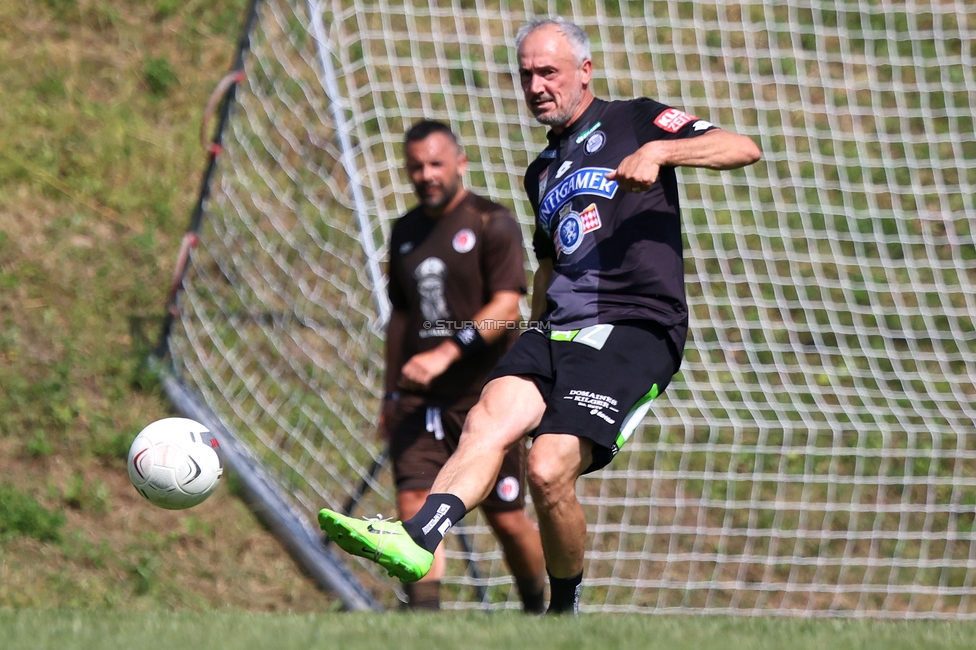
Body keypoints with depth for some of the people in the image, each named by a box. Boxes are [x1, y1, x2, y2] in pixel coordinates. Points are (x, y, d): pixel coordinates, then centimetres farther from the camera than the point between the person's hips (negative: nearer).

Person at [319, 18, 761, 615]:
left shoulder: (635, 121, 5)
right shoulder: (542, 172, 26)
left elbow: (744, 149, -8)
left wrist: (659, 150, -22)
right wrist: (538, 337, 29)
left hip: (634, 330, -6)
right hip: (558, 329, 6)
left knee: (549, 470, -22)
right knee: (492, 415, -24)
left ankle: (566, 609, -2)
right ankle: (417, 538, -45)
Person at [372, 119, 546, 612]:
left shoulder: (492, 223, -5)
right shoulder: (406, 231, 14)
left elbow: (506, 307, -15)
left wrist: (446, 353, -26)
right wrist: (391, 394, 22)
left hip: (486, 396, -4)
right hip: (418, 401, 4)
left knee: (506, 518, 1)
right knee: (414, 503, -14)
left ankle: (539, 610, 24)